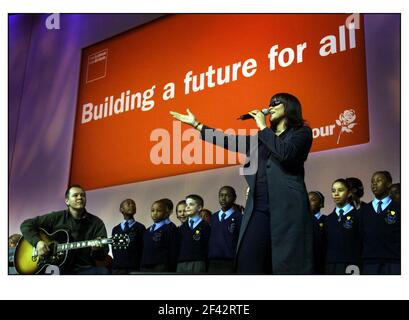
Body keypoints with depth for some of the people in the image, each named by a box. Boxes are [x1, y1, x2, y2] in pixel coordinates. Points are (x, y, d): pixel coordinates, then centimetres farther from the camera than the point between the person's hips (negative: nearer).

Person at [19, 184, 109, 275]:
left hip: (86, 269, 1)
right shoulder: (56, 218, 7)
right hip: (61, 269, -1)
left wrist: (97, 250, -25)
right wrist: (37, 242, -7)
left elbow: (104, 254, 0)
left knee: (103, 271, -32)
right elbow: (26, 225, 10)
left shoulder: (97, 223, 6)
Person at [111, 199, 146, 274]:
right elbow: (114, 248, 16)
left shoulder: (140, 228, 4)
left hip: (134, 268, -3)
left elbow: (143, 248, -1)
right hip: (117, 268, 3)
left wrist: (141, 267, -7)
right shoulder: (115, 229, 17)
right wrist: (116, 263, 4)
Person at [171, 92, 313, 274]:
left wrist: (263, 127, -3)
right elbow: (230, 141, 25)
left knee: (289, 265, -9)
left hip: (287, 208, -5)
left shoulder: (302, 133, 8)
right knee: (247, 262, -6)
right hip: (259, 209, 5)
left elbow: (286, 154, -12)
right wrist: (196, 124, 27)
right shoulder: (262, 138, 25)